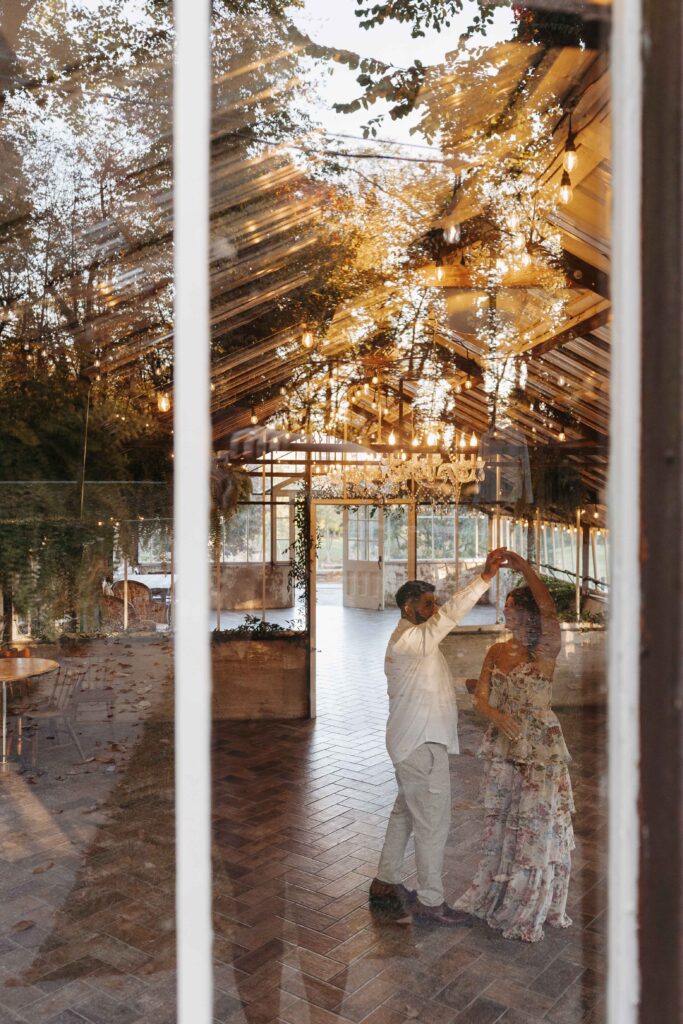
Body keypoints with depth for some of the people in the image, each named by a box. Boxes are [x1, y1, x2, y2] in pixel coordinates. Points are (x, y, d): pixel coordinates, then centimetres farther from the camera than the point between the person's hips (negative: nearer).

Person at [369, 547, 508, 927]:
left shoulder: (413, 640, 13)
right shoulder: (409, 639, -20)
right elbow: (449, 615, -34)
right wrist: (485, 577, -38)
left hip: (416, 742, 11)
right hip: (422, 746, -11)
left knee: (405, 814, 20)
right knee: (433, 824, 0)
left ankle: (385, 884, 32)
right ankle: (430, 903, 13)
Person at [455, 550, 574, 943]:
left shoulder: (546, 651, -10)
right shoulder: (497, 652, 5)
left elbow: (549, 610, -30)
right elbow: (480, 697, 2)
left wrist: (525, 568, -33)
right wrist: (497, 715, -19)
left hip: (541, 748, -5)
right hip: (502, 746, 5)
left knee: (537, 822, 2)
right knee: (500, 820, 16)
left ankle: (531, 908, 20)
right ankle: (498, 893, 36)